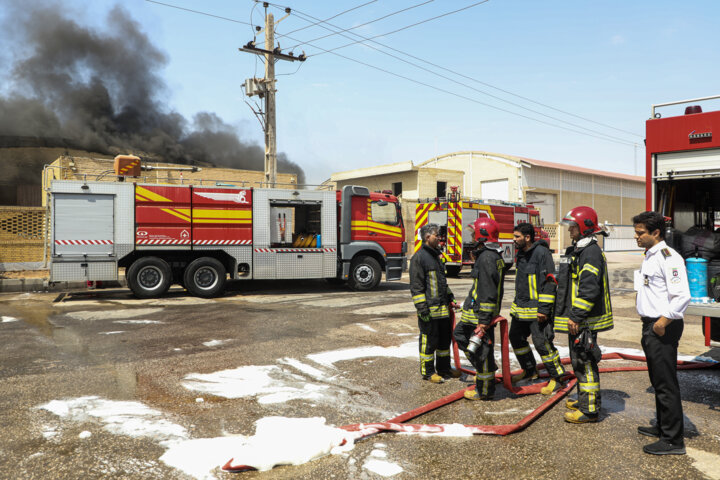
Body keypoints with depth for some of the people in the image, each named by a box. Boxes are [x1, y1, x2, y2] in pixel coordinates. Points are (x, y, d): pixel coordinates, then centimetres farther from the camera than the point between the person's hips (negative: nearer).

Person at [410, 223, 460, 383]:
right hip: (429, 310, -9)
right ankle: (428, 372, 13)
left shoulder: (437, 255, 17)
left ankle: (443, 368, 30)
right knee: (429, 341, 0)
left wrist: (450, 297, 19)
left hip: (443, 308, 9)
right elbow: (416, 286, -16)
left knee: (445, 338, 16)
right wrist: (422, 309, -19)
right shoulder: (419, 257, -12)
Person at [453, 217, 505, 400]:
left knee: (481, 350, 0)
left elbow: (488, 292, -24)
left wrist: (483, 320, -24)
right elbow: (493, 288, 21)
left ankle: (485, 391, 12)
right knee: (459, 334, 24)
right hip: (476, 310, 11)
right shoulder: (494, 256, 13)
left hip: (481, 312, -11)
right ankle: (489, 367, 29)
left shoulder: (487, 258, -20)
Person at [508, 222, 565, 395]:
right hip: (520, 308, 9)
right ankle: (529, 371, 32)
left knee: (542, 342, -6)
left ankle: (557, 378, 9)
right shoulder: (521, 254, 12)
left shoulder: (542, 253, -16)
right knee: (516, 338, 15)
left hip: (536, 309, -9)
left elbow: (549, 282, -19)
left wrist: (544, 309, -21)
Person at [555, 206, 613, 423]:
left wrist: (577, 316, -24)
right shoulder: (577, 251, 17)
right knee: (579, 360, 18)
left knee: (585, 361, -5)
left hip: (585, 320, -11)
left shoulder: (591, 253, -16)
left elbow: (589, 289, -24)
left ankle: (590, 409, 2)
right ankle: (584, 399, 31)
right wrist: (573, 316, 24)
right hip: (576, 318, 11)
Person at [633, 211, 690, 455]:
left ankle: (673, 440, 6)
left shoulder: (668, 257, -17)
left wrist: (663, 321, -20)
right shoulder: (650, 256, 14)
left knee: (666, 384, -3)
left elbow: (682, 295, -25)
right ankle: (662, 427, 34)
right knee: (657, 380, 20)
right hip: (651, 325, 10)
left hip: (663, 328, -10)